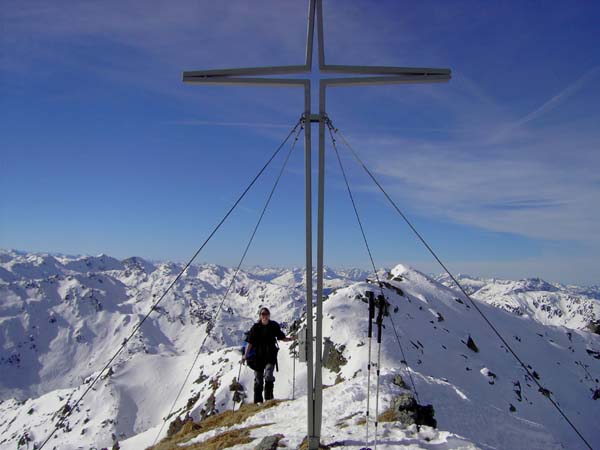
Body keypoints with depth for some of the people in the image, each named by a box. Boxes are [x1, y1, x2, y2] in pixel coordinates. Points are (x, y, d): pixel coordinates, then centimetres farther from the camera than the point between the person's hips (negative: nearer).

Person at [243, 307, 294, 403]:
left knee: (268, 375, -18)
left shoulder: (274, 325, 3)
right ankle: (257, 401, 19)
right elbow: (250, 342, 1)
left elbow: (281, 337, 11)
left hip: (271, 355, -1)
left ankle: (269, 398, -4)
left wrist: (289, 339, -7)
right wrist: (246, 355, -7)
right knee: (258, 379, 7)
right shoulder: (255, 327, 0)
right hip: (258, 356, 1)